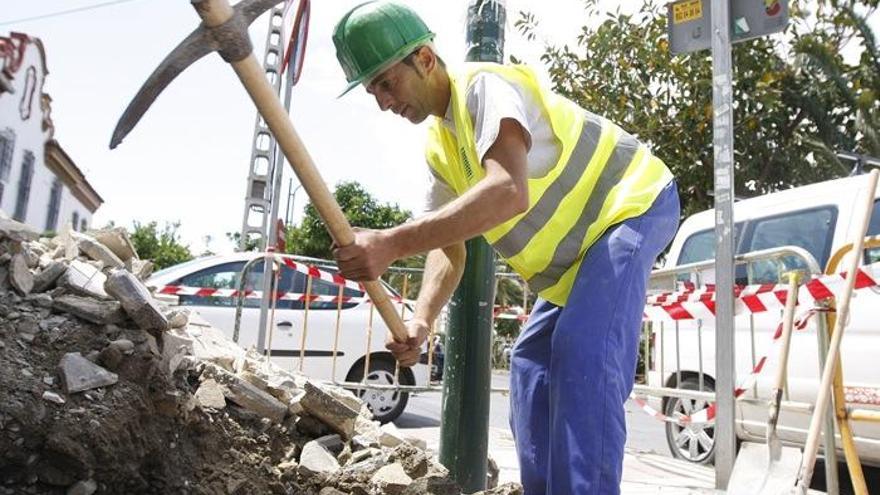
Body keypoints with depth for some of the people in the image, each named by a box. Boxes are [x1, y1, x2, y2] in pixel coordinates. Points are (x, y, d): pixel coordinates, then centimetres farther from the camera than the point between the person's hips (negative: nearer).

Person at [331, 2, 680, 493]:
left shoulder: (486, 86, -23)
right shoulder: (438, 147, 5)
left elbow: (509, 191, -42)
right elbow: (449, 247, 3)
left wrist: (392, 243, -46)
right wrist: (421, 321, -15)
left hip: (632, 206, -9)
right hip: (577, 254, 9)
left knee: (583, 355, -26)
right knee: (532, 363, 9)